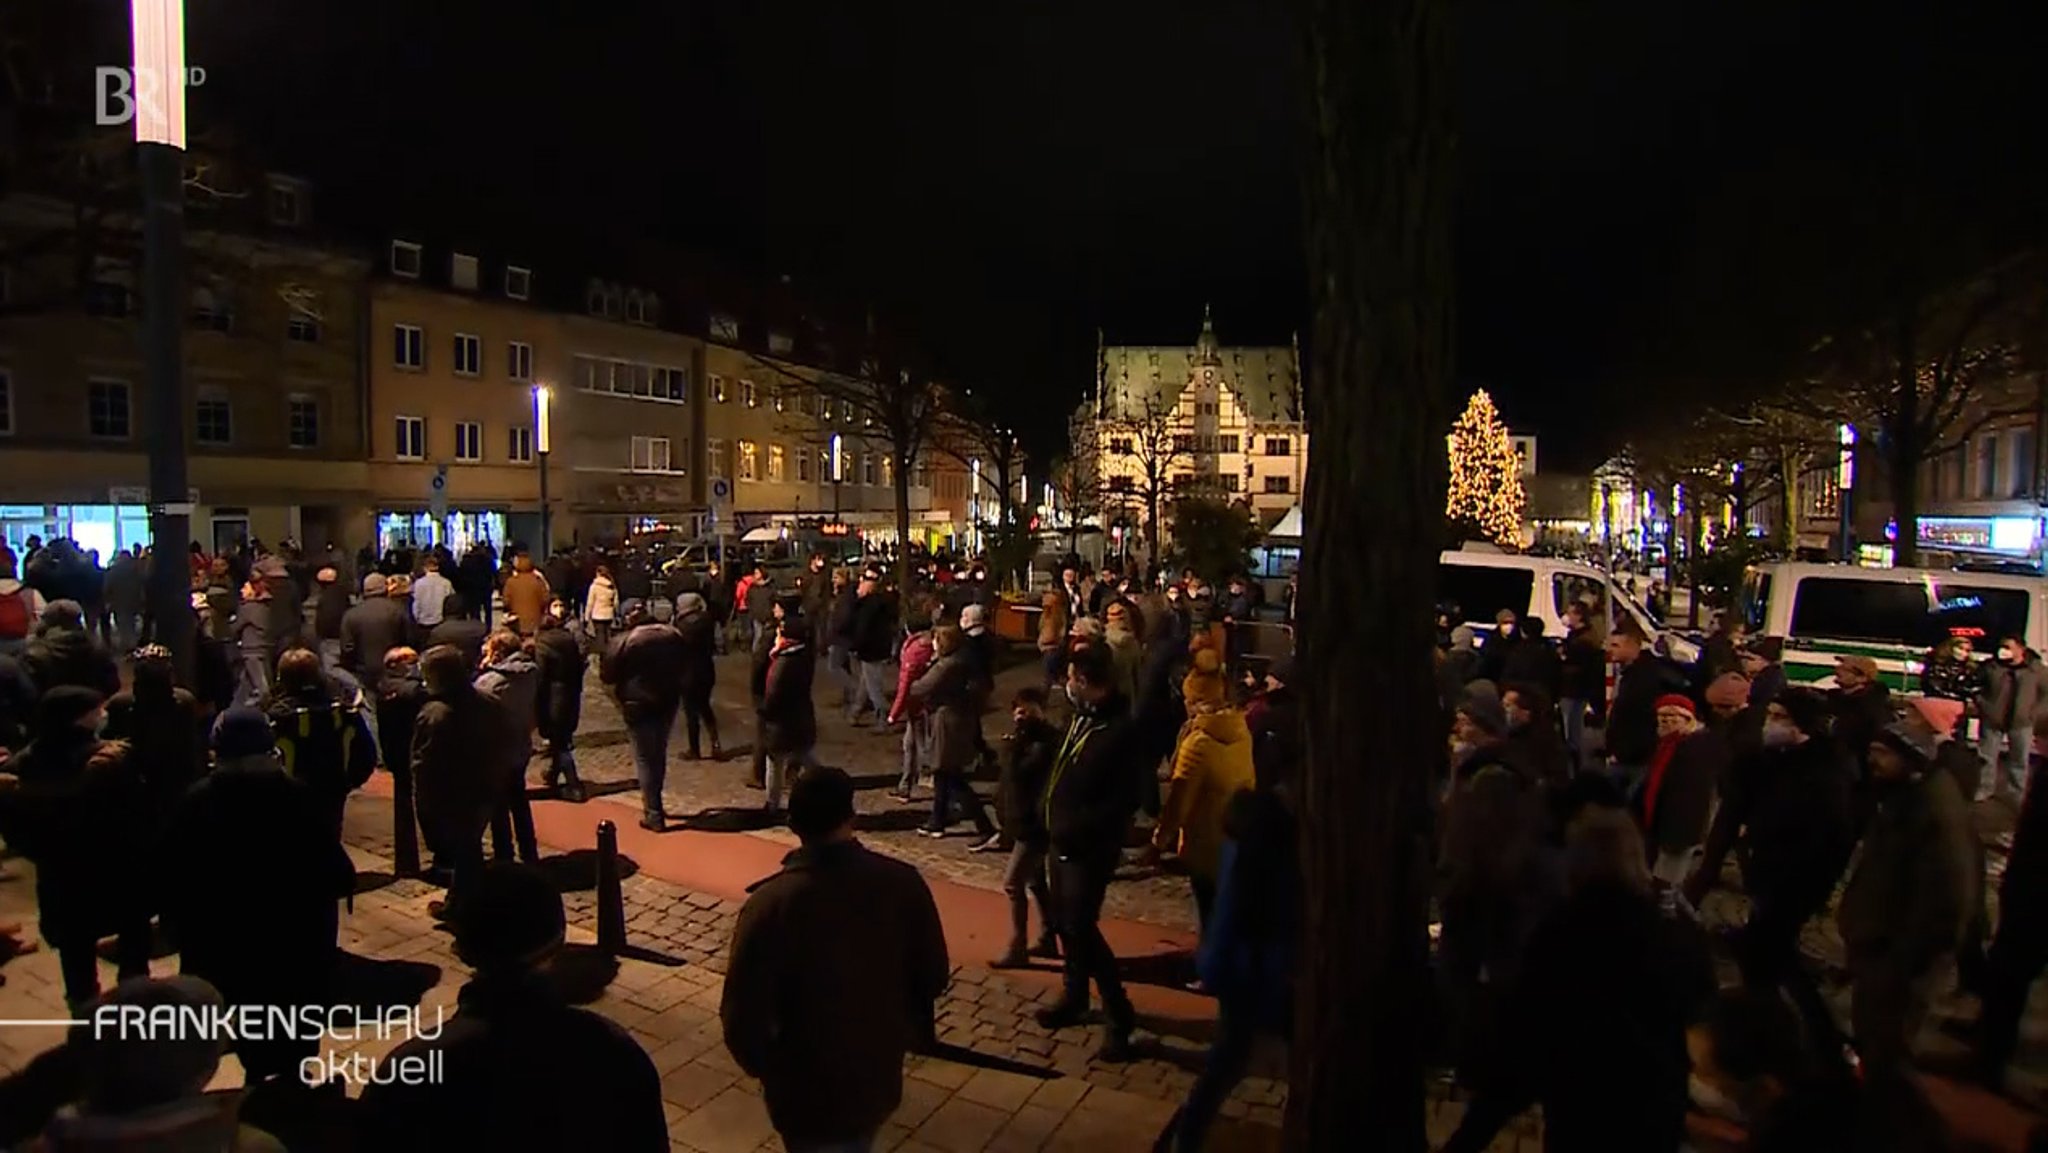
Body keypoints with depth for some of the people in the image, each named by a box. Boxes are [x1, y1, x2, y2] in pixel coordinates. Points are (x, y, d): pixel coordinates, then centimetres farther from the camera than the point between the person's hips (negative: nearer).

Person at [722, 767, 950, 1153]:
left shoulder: (770, 904, -26)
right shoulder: (903, 883, -15)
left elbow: (742, 1016, -19)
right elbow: (934, 977, -3)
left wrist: (767, 1069, 1)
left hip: (808, 1093, -3)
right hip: (880, 1078, 4)